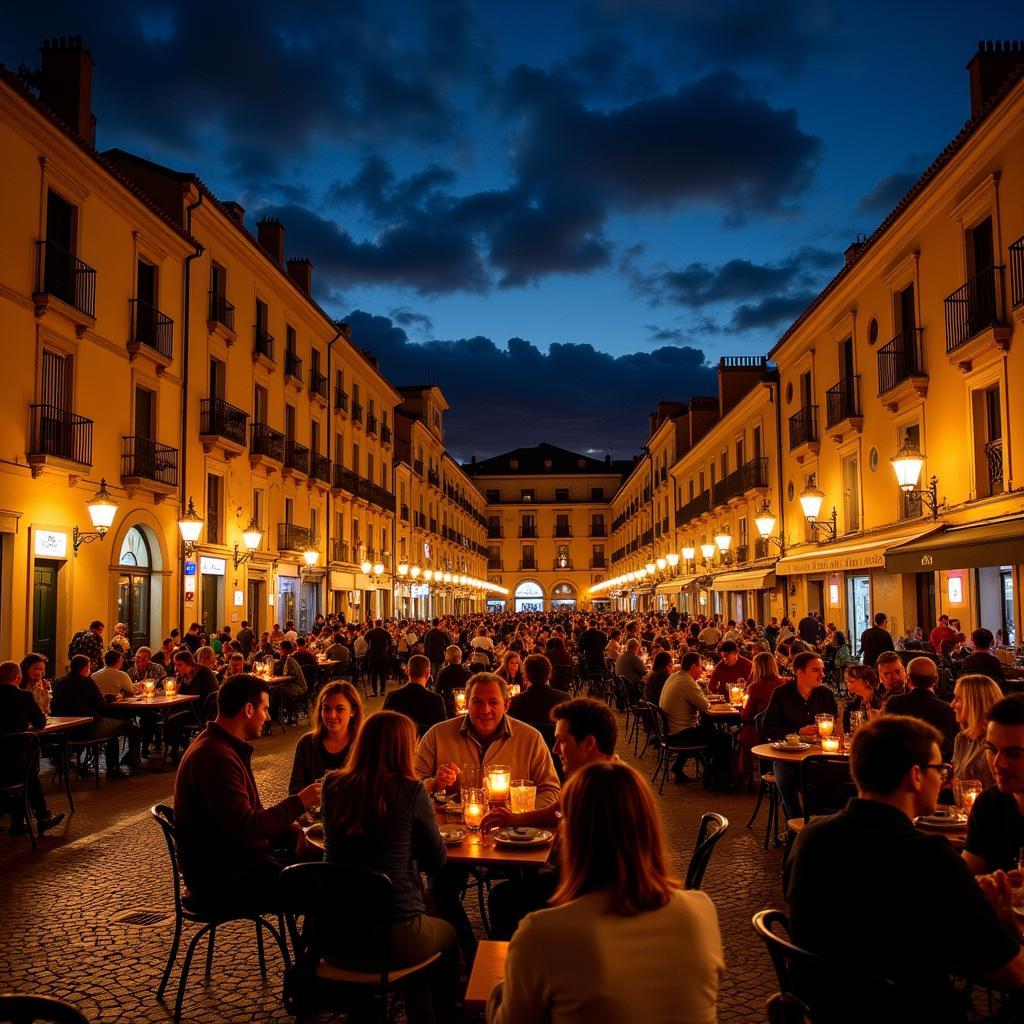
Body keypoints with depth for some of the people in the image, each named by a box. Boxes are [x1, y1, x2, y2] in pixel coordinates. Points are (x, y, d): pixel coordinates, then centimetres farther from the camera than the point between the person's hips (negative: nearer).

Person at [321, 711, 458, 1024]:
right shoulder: (410, 791, -14)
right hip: (393, 939, -4)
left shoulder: (332, 786, -2)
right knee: (448, 938, 29)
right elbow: (436, 861, -3)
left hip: (333, 935, 5)